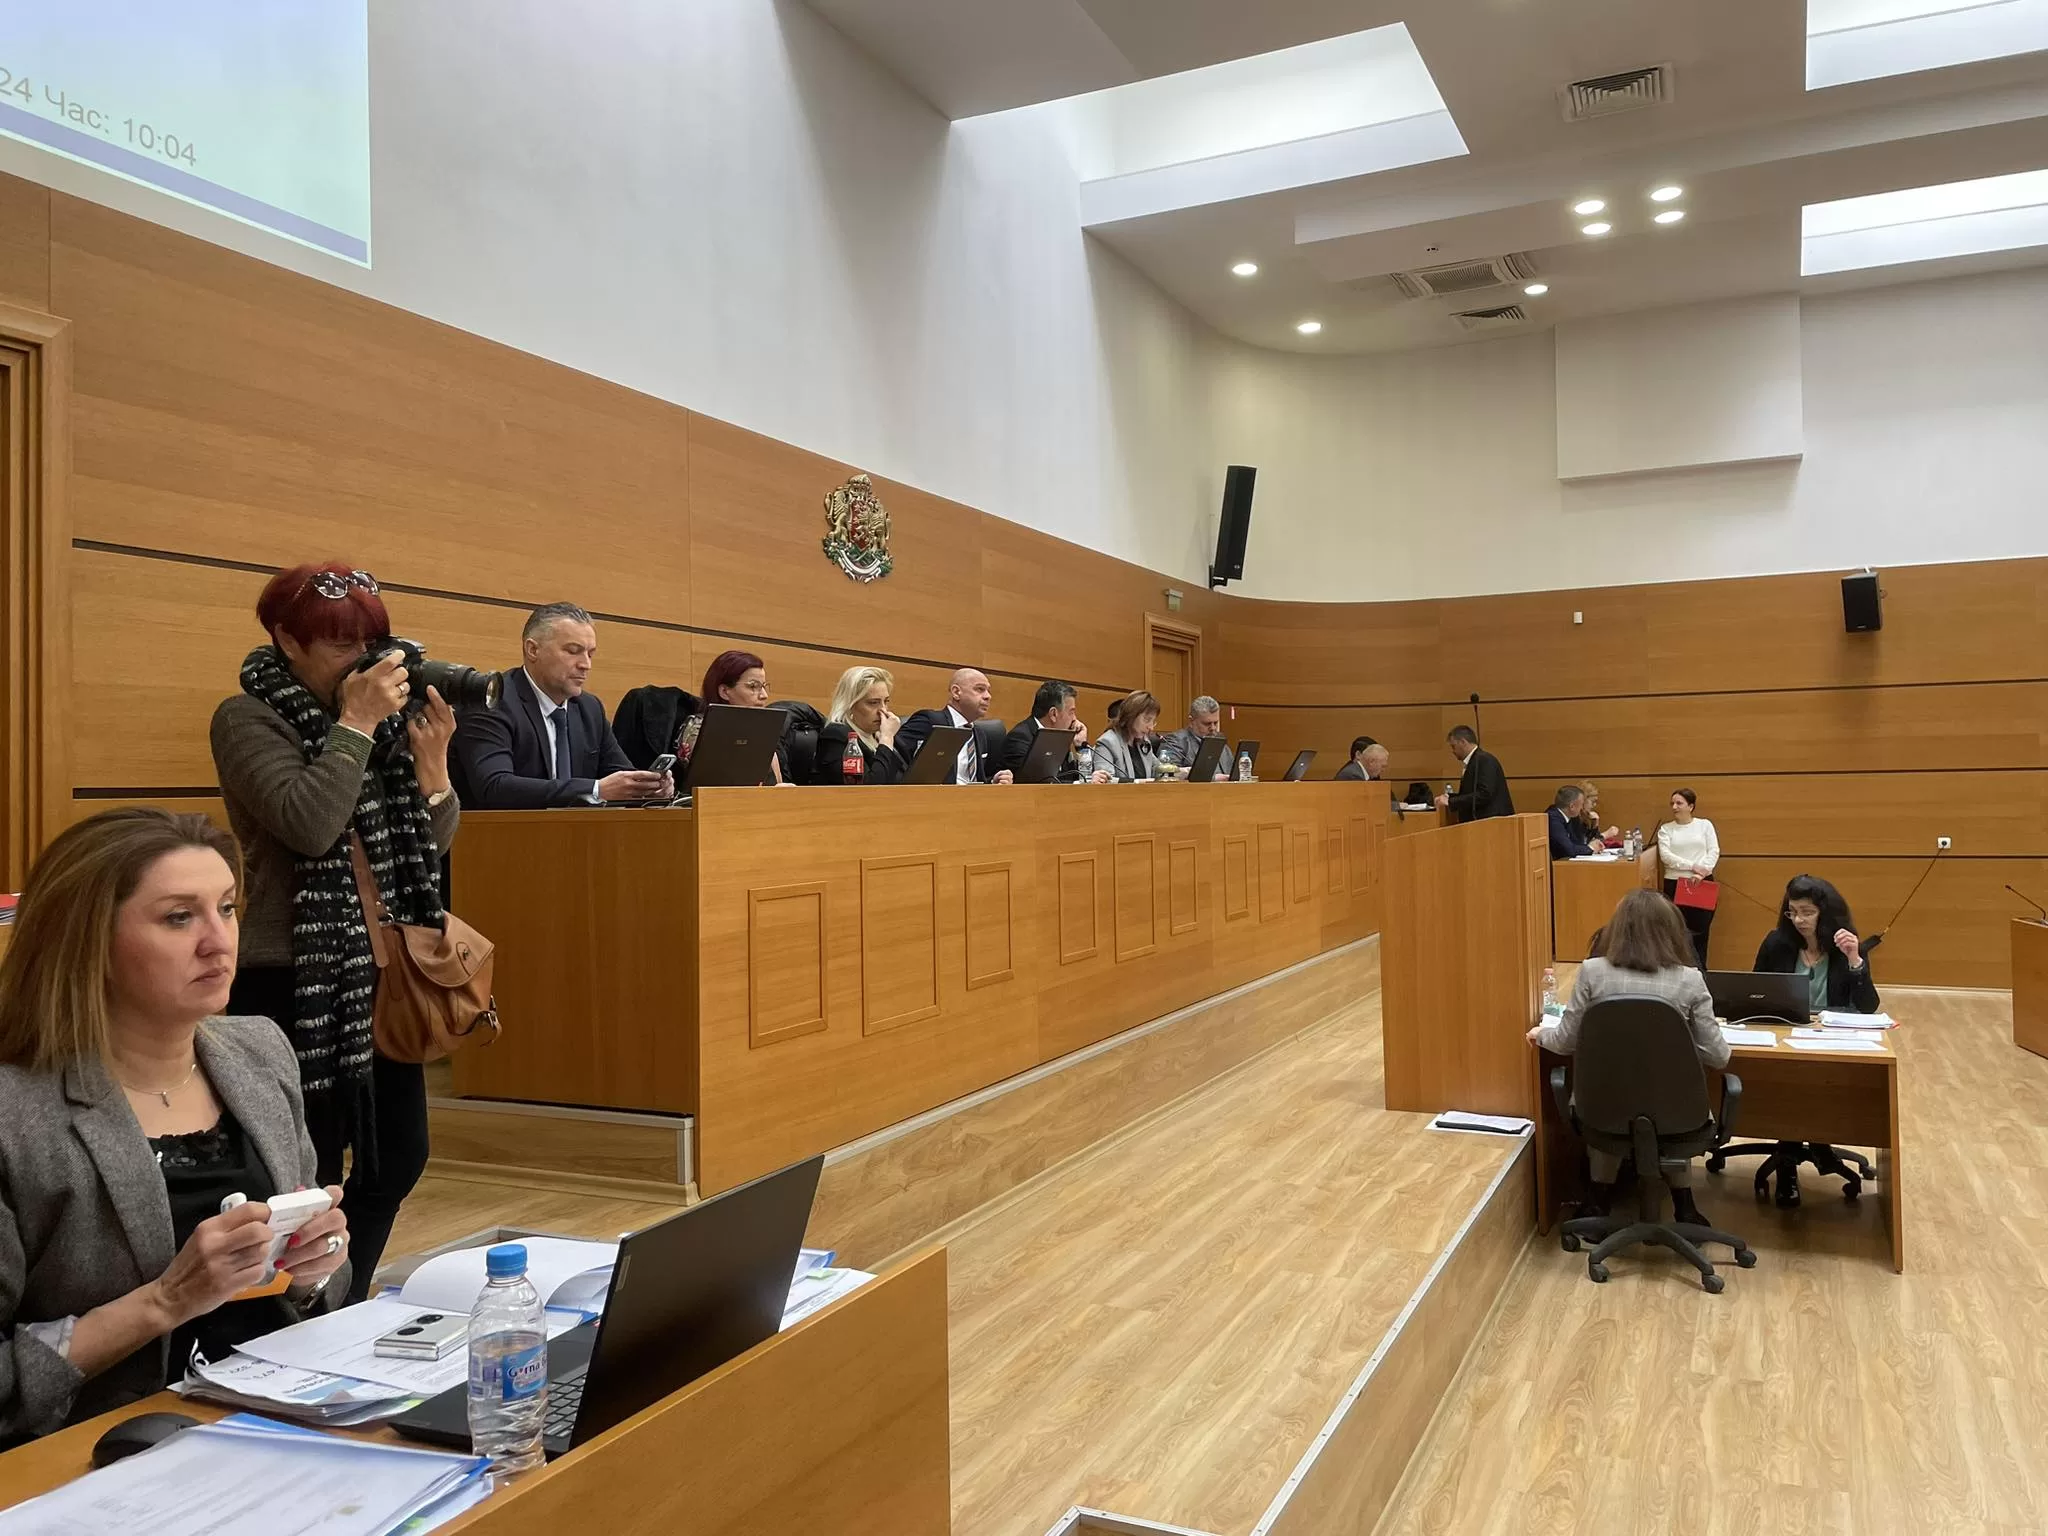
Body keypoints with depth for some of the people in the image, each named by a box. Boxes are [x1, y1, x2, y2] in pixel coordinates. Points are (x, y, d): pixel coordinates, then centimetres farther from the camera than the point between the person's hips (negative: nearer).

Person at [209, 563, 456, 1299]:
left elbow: (429, 844, 9)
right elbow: (310, 825, -23)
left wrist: (430, 757, -6)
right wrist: (355, 725, -15)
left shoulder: (378, 715, 10)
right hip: (294, 980, -7)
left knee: (397, 1156, 13)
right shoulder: (248, 718, -7)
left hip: (382, 974, 7)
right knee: (308, 1178, -1)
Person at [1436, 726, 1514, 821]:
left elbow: (1484, 795, -23)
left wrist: (1450, 802, -20)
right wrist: (1449, 798, 8)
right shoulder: (1474, 760, 16)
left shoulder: (1485, 760, -13)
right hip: (1481, 821, 9)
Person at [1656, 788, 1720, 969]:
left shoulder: (1705, 825, 7)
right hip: (1675, 884, 0)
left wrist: (1702, 871, -16)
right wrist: (1692, 867, -17)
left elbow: (1714, 851, -1)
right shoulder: (1665, 829, 6)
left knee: (1700, 931, 2)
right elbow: (1665, 856, -8)